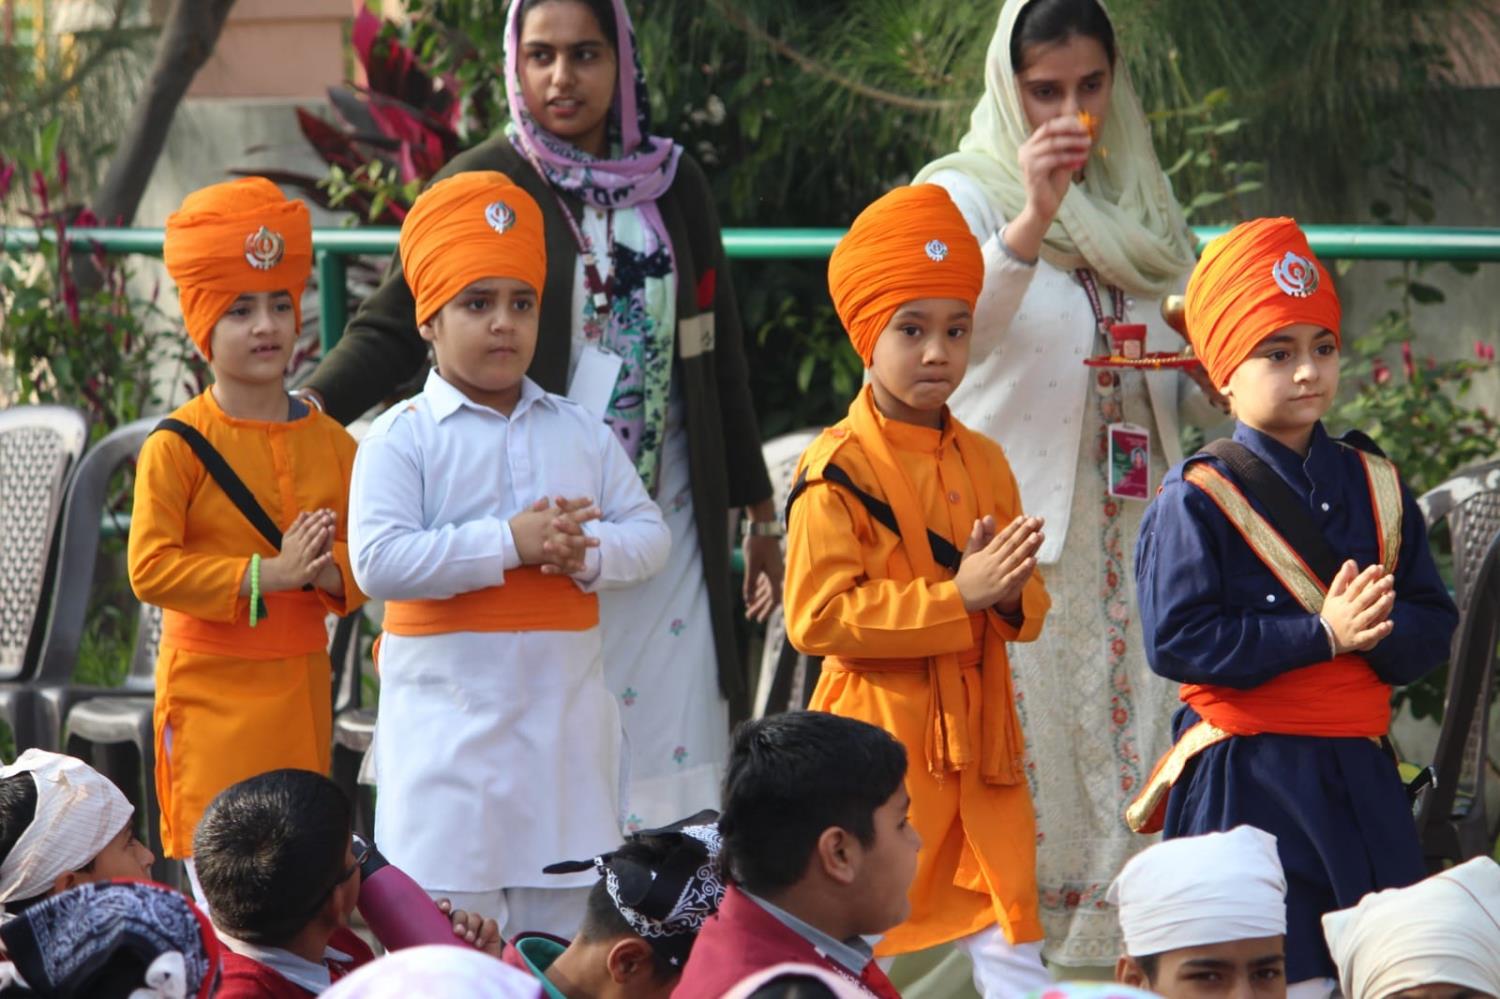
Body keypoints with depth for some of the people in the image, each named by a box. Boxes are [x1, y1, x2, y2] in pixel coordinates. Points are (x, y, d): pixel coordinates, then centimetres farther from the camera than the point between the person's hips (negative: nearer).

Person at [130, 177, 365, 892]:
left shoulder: (329, 443, 8)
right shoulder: (177, 446, -8)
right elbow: (150, 568, -15)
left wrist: (328, 571, -13)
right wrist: (270, 574, -19)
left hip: (300, 680, 5)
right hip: (212, 683, -4)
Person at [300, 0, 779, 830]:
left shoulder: (671, 185, 10)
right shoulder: (484, 185, -2)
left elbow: (716, 350, 17)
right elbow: (393, 327, -6)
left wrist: (758, 508, 19)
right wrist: (306, 408, -23)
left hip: (664, 508, 4)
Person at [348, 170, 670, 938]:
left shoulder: (580, 434, 10)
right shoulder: (402, 438, -5)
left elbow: (649, 534, 7)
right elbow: (379, 561, -17)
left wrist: (590, 554, -15)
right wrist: (508, 545, -20)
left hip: (564, 710, 4)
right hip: (449, 720, -4)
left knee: (564, 913, 10)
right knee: (455, 923, -4)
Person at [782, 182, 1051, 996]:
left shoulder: (983, 463, 12)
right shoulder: (838, 470, -8)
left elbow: (1026, 609, 18)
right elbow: (817, 617, -17)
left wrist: (1010, 595, -8)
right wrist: (957, 597, -19)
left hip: (978, 737, 5)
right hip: (881, 737, -5)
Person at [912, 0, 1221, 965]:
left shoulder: (1143, 206, 17)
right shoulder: (964, 190, 0)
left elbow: (1191, 396, 23)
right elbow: (954, 328, -22)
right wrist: (1032, 219, -37)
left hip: (1134, 539, 5)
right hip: (1015, 527, -5)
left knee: (1132, 771, 1)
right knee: (1022, 771, -9)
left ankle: (1117, 958, 5)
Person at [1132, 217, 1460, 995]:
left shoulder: (1374, 487, 10)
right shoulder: (1195, 501, -5)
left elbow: (1432, 628, 7)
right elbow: (1177, 641, -15)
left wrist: (1378, 630, -17)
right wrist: (1322, 634, -18)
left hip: (1358, 776, 5)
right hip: (1246, 779, -5)